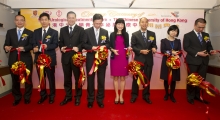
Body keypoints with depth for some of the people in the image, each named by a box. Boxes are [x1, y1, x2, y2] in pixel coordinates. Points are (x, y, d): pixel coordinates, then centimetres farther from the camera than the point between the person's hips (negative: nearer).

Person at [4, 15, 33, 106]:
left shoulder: (30, 33, 5)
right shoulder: (10, 32, 12)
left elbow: (31, 45, -5)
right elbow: (6, 44, 6)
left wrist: (24, 48, -23)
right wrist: (6, 48, -17)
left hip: (26, 60, -2)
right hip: (13, 59, 2)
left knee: (28, 79, 6)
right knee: (15, 79, 10)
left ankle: (27, 97, 21)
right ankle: (17, 97, 25)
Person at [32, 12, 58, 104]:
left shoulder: (54, 32, 0)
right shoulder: (36, 32, 12)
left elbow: (55, 44, -10)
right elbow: (33, 43, 7)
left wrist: (47, 46, -27)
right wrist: (35, 48, -15)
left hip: (50, 58, -4)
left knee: (51, 77, 6)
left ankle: (52, 96, 21)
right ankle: (43, 95, 28)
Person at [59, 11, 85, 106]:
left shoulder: (80, 29, 2)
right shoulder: (63, 30, 13)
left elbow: (83, 42, -5)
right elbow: (60, 42, 10)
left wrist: (78, 48, -24)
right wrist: (61, 47, -11)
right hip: (65, 57, 4)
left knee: (78, 78, 8)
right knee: (67, 78, 12)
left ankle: (77, 97, 22)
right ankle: (68, 96, 27)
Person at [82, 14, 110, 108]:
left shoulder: (105, 32, 7)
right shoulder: (87, 31, 1)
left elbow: (108, 44, 8)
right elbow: (83, 44, -2)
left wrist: (104, 46, -13)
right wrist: (91, 47, -19)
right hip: (91, 59, -1)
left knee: (101, 80, 8)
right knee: (90, 80, 8)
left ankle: (100, 99, 23)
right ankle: (90, 99, 22)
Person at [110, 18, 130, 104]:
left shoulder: (126, 34, 8)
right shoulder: (112, 34, 4)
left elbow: (127, 45, 10)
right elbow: (110, 46, 5)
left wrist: (129, 48, -12)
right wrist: (113, 50, -14)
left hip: (124, 58, 1)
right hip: (115, 58, 0)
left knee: (122, 77, 6)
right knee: (115, 77, 6)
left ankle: (121, 95, 19)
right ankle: (117, 95, 20)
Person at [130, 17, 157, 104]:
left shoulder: (152, 34, 8)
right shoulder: (135, 34, 0)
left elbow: (154, 45, 8)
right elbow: (133, 46, -4)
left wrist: (154, 48, -15)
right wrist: (141, 51, -18)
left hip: (149, 60, 3)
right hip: (138, 59, -2)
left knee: (147, 78, 11)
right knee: (136, 78, 8)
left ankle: (146, 96, 26)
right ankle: (134, 95, 22)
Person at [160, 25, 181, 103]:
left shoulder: (178, 41, 13)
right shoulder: (164, 40, 3)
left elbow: (179, 51, 2)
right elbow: (162, 51, -10)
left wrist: (177, 55, -19)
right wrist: (171, 52, -19)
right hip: (166, 62, -2)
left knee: (174, 79, 5)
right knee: (166, 79, 4)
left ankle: (172, 95, 18)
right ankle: (166, 94, 21)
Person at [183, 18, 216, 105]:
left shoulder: (206, 35, 13)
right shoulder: (188, 35, -4)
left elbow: (209, 46, 14)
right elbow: (186, 47, -12)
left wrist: (211, 50, -9)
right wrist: (197, 53, -20)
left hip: (204, 61, 5)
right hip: (193, 61, -5)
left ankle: (198, 96, 26)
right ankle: (190, 97, 20)